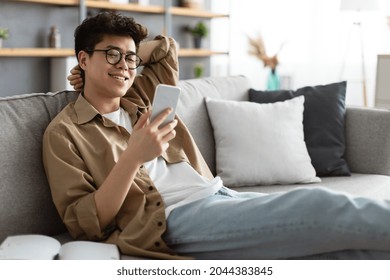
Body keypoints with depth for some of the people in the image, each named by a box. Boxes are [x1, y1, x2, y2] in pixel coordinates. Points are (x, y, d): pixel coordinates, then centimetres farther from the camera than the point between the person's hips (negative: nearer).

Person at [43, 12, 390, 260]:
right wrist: (133, 156, -18)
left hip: (219, 194, 7)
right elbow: (85, 225, -6)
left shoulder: (141, 98, 22)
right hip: (174, 218, -7)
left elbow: (166, 48, 38)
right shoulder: (64, 132, 3)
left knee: (351, 245, -14)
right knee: (318, 206, -25)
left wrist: (104, 72, 24)